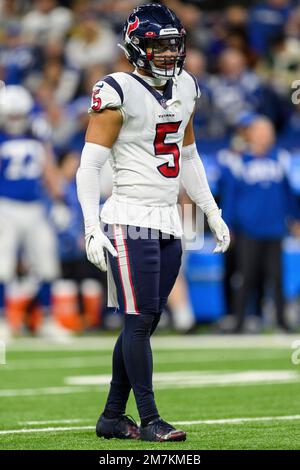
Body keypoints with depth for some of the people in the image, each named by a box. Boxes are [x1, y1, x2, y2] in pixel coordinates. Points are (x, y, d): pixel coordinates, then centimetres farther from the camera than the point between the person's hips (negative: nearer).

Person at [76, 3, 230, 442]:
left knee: (145, 323, 8)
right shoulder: (119, 93, -10)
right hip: (130, 221, -7)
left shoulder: (184, 88, 11)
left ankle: (112, 417, 16)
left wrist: (213, 214, 23)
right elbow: (89, 166, -12)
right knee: (139, 320, -7)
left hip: (168, 223, 7)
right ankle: (149, 419, -2)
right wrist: (92, 229, -19)